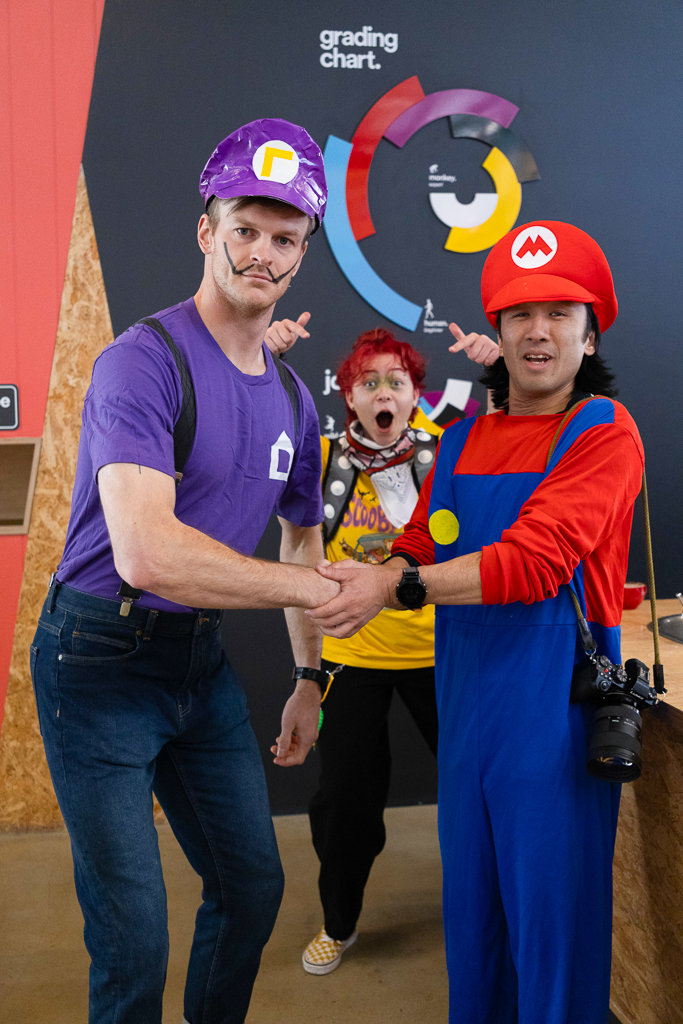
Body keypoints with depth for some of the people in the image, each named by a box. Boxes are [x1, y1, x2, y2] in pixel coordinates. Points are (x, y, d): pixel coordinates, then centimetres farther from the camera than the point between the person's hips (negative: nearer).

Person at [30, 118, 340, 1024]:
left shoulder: (293, 397, 6)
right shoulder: (144, 362, -19)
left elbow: (301, 537, 20)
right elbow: (146, 554, -32)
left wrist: (310, 678, 16)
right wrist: (322, 589, -25)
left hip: (202, 659, 8)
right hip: (102, 660, -7)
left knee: (254, 889, 18)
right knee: (134, 942, -1)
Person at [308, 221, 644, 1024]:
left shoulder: (603, 431, -9)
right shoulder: (463, 441, 11)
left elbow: (534, 561, -20)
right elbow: (421, 548, 11)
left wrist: (398, 587, -26)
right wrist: (371, 574, -10)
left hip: (554, 711, -6)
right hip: (465, 704, 6)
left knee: (551, 916, 7)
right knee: (470, 904, 19)